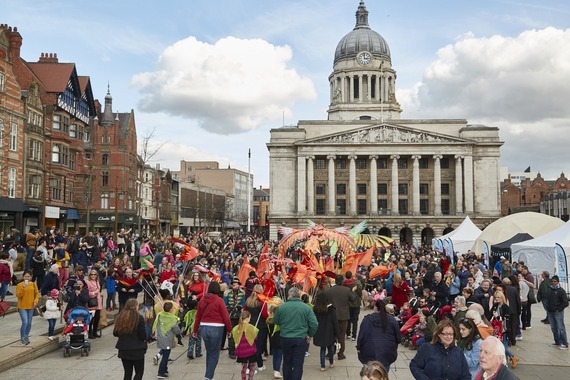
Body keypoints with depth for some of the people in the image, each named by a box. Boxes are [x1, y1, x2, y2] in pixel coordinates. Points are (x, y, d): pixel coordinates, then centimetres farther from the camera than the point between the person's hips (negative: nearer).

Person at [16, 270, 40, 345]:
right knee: (25, 322, -12)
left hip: (31, 306, 3)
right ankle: (22, 338, 3)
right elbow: (18, 295, -12)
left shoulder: (33, 284, 3)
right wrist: (23, 288, -24)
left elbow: (37, 294, 8)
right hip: (22, 307, -3)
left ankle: (26, 336, 25)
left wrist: (36, 301, -8)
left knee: (29, 323, 9)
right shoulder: (19, 285, -6)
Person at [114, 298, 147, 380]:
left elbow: (115, 333, 6)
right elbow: (143, 335, -13)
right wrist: (144, 339, 9)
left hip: (123, 350, 5)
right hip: (137, 350, -4)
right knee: (139, 372, 10)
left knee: (127, 373, 14)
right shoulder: (139, 318, -14)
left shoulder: (120, 317, -1)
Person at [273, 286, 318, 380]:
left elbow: (275, 321, 8)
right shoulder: (306, 307, -8)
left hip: (285, 339, 1)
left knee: (287, 362, 18)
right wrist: (310, 335, 7)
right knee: (298, 364, 5)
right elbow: (314, 324, -9)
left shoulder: (282, 307, -6)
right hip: (301, 339, -1)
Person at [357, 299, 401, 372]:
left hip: (370, 353, -1)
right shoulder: (392, 320, 1)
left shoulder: (368, 319, -3)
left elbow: (362, 335, -3)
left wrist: (358, 347, 8)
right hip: (387, 353, 1)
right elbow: (398, 337, 6)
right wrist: (394, 346, 24)